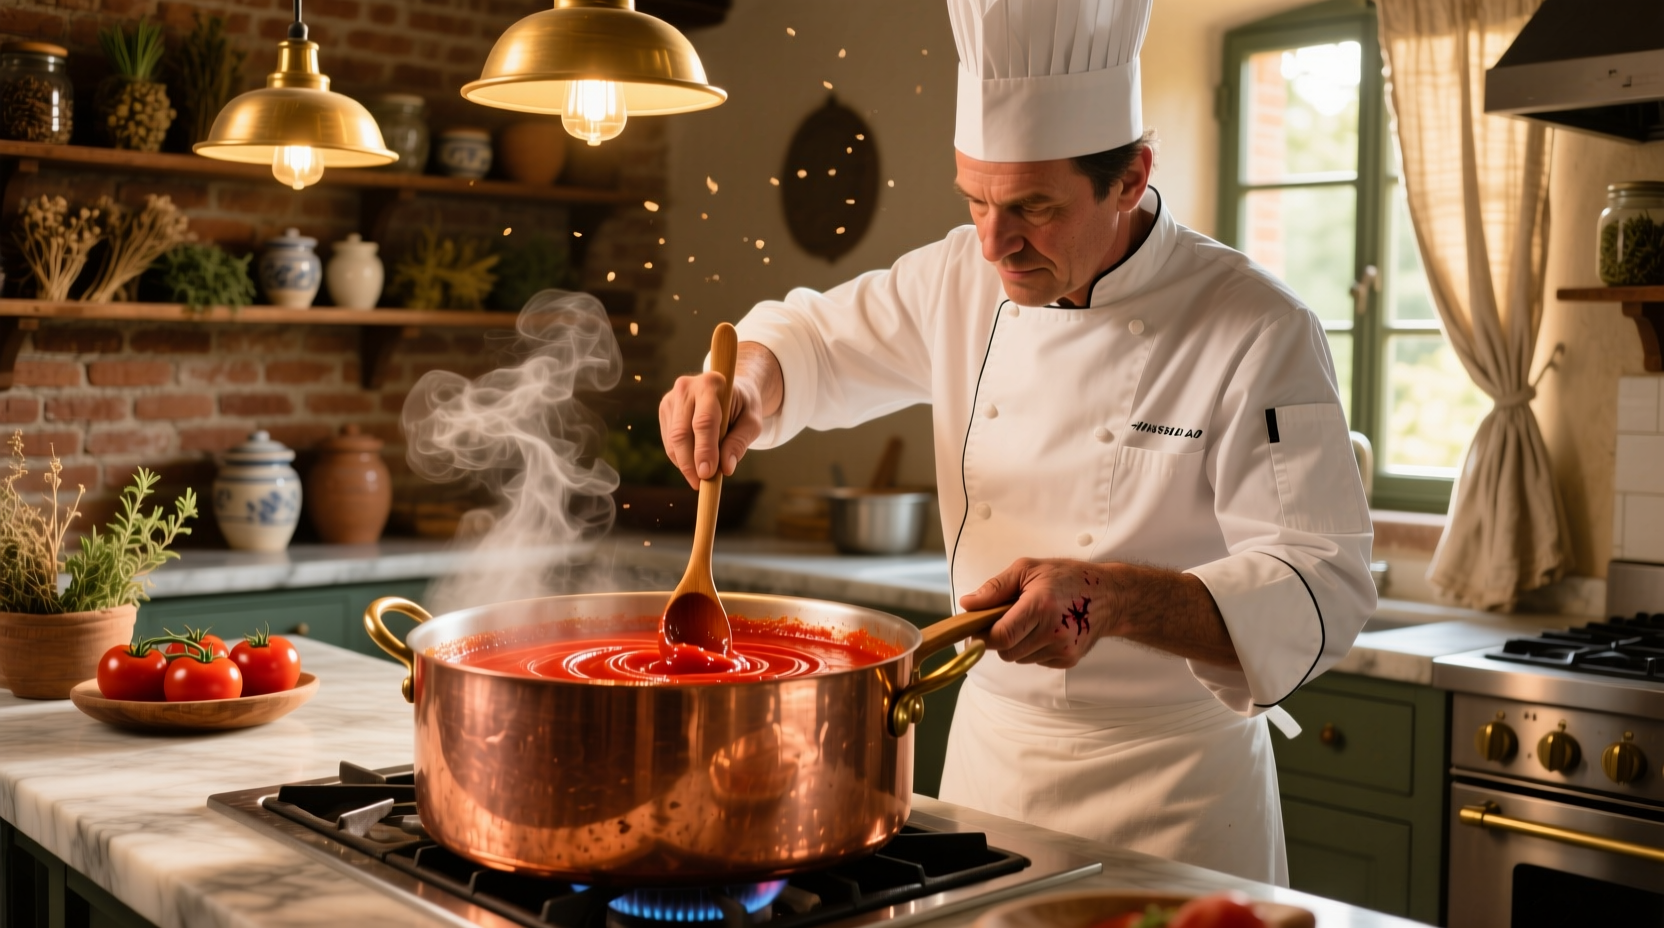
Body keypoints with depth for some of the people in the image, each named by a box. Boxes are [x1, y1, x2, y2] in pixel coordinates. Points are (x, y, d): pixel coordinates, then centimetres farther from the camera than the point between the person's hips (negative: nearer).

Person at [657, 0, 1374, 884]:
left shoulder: (1259, 332, -18)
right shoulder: (963, 281, -2)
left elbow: (1319, 591, -21)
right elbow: (817, 338, 13)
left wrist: (1113, 597, -37)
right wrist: (744, 385, -10)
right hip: (988, 740, 5)